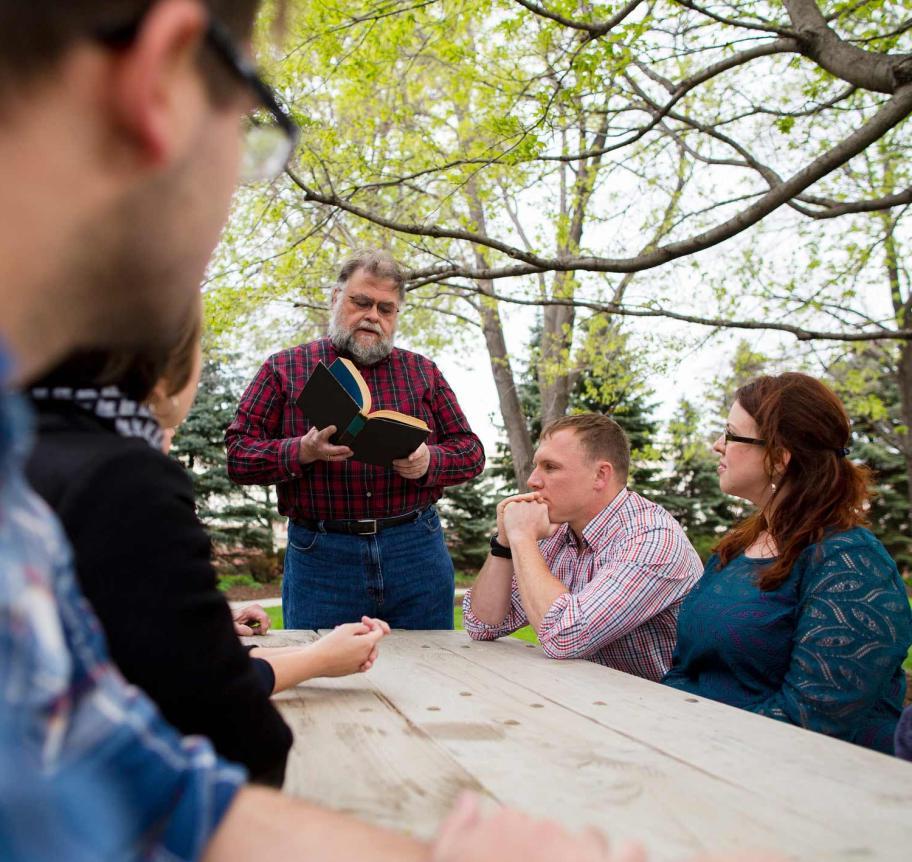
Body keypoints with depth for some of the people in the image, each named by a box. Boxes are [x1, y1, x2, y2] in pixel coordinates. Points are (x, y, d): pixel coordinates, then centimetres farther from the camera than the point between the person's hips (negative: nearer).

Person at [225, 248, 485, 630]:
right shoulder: (284, 369, 6)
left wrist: (428, 462, -11)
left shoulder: (424, 372, 13)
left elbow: (471, 451, 11)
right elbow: (238, 455, 1)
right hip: (320, 557, -2)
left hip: (416, 552, 2)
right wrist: (303, 452, -18)